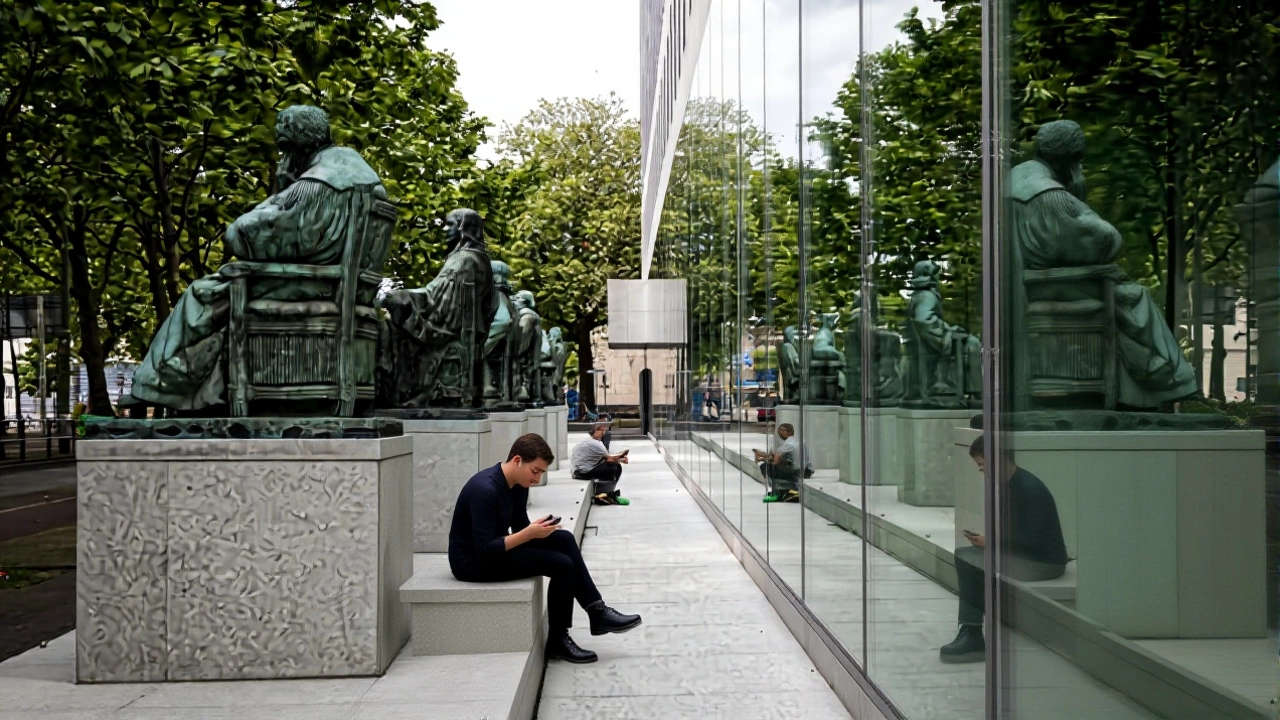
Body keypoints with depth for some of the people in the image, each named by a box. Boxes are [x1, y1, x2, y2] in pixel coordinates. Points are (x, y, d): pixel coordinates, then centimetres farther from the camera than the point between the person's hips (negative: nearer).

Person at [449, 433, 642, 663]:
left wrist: (537, 530, -11)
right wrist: (529, 534, -28)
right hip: (472, 560, -9)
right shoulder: (485, 489, -27)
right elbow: (484, 550, -28)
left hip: (493, 547, 9)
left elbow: (520, 527, 10)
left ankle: (597, 613, 1)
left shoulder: (518, 484, 2)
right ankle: (557, 642, 0)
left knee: (564, 539, -4)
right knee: (562, 565, -15)